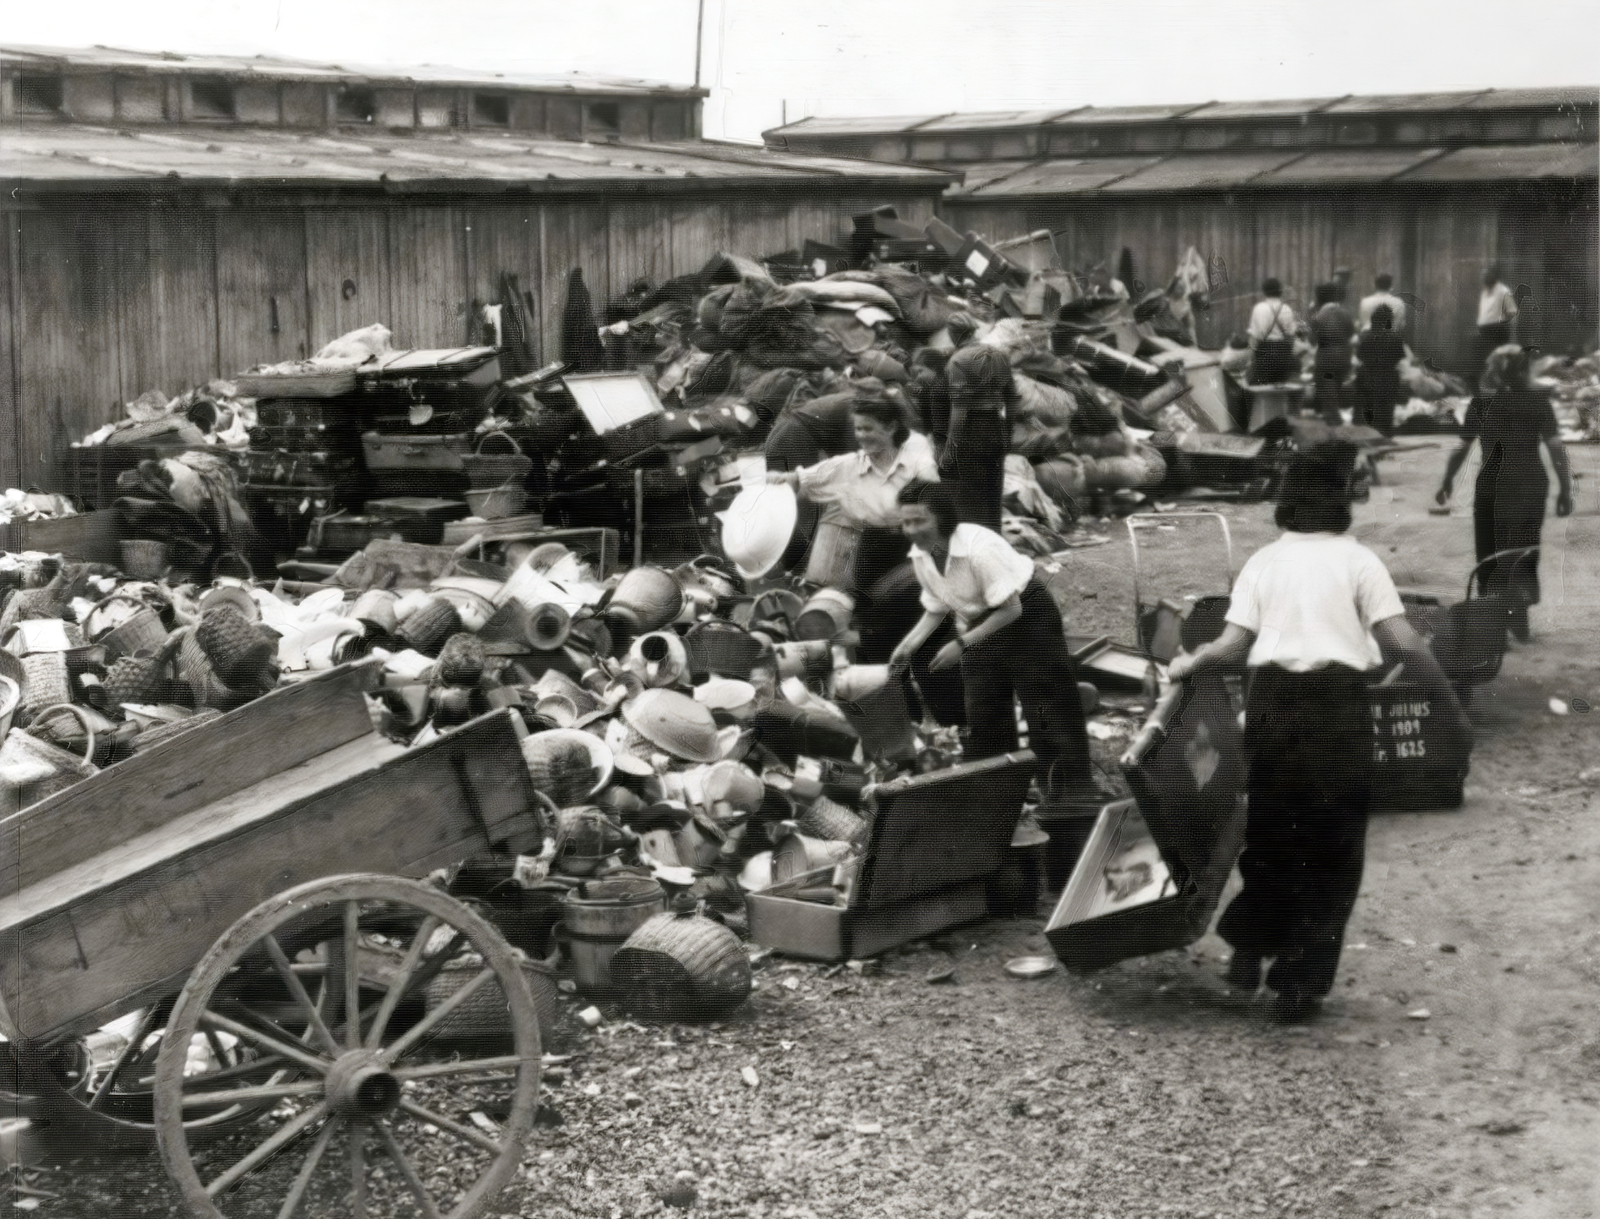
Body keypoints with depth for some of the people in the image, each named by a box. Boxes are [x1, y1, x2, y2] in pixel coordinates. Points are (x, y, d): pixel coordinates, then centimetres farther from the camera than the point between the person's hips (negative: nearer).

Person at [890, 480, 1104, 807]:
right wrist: (908, 645, -8)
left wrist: (962, 643, -28)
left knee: (1047, 703, -8)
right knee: (982, 712, 9)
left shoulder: (979, 548, -31)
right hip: (979, 626, 7)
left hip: (1026, 616, -7)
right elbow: (935, 609, 7)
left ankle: (1075, 784, -1)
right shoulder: (920, 556, -8)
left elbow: (1011, 609, -27)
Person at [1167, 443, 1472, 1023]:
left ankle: (1248, 952, 25)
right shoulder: (1357, 561, 1)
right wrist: (1451, 707, 1)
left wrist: (1188, 663, 18)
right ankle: (1299, 985, 10)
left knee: (1271, 830, 21)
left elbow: (1232, 645, -1)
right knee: (1333, 845, 8)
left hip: (1271, 698, 3)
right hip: (1338, 699, -3)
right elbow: (1405, 645, -8)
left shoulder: (1263, 562, 9)